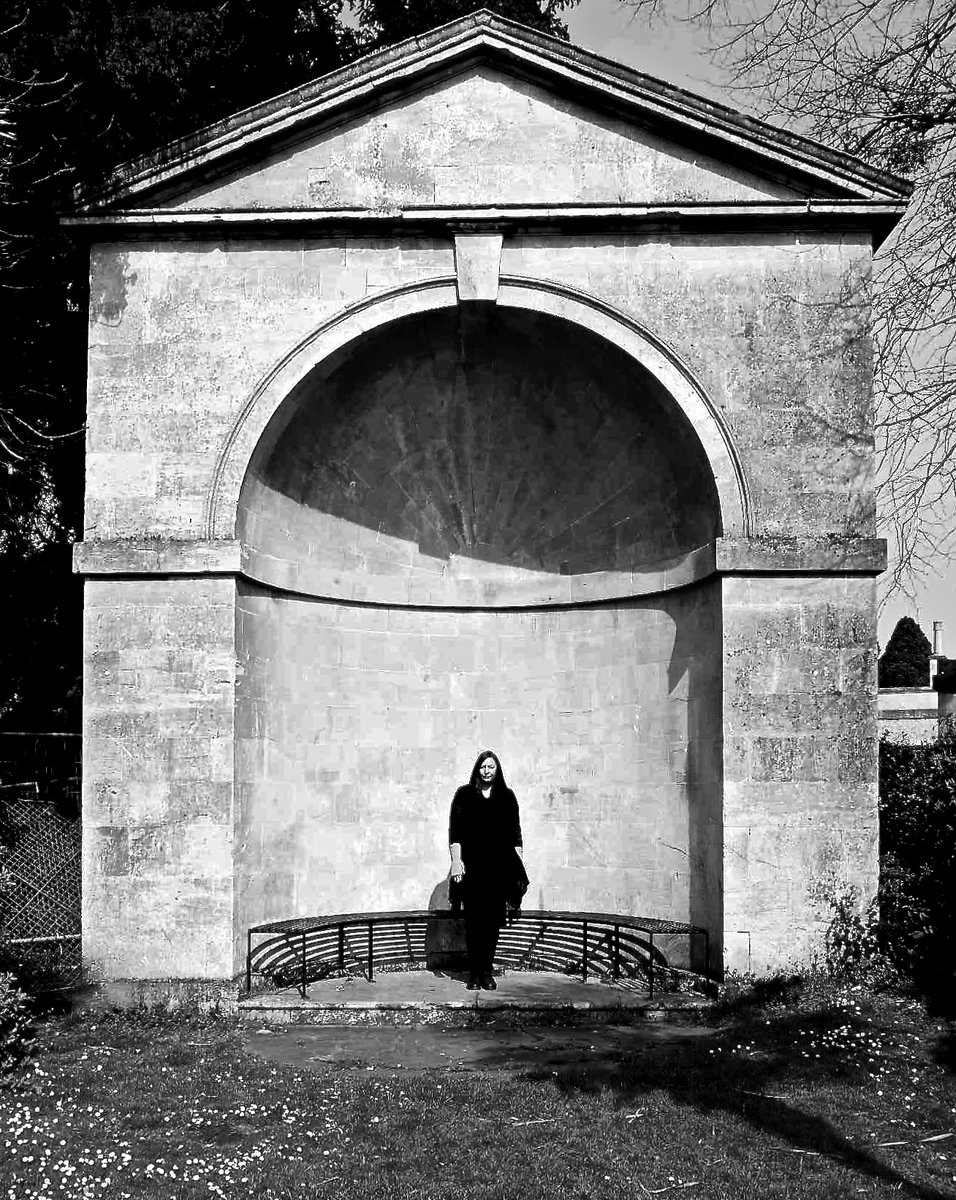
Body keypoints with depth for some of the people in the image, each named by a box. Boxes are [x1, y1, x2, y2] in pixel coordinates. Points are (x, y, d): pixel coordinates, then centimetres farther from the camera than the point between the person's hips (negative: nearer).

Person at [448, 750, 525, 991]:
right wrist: (456, 860, -7)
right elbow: (454, 830, 2)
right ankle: (474, 972, 2)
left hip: (500, 867, 2)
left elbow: (515, 833, 11)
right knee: (474, 919, -3)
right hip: (472, 866, -2)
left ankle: (487, 971, 8)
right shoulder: (464, 794, 6)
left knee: (494, 919, 0)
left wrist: (519, 864, 6)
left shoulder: (507, 796, 11)